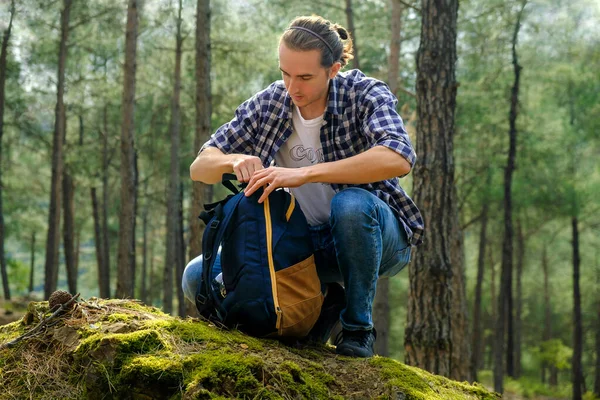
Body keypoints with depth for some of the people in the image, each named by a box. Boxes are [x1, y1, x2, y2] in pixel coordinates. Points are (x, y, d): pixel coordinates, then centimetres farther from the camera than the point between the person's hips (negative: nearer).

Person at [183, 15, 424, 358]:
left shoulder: (364, 94, -17)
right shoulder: (267, 104, -5)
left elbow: (399, 158, -37)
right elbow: (199, 167, -2)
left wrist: (305, 173, -42)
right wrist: (235, 160, -26)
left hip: (379, 237, -4)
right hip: (312, 241, 5)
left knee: (350, 203, -39)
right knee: (198, 277, -10)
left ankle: (359, 326, -16)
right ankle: (323, 302, 7)